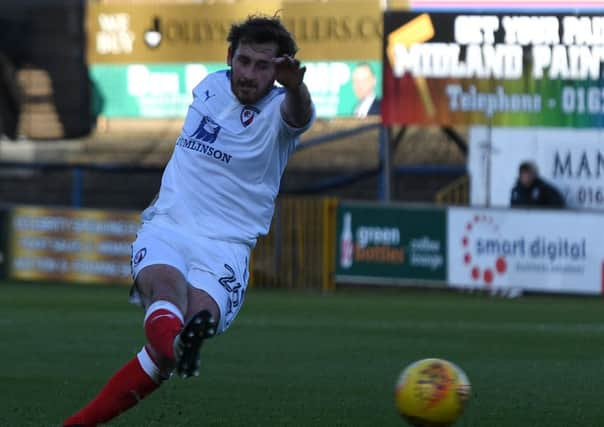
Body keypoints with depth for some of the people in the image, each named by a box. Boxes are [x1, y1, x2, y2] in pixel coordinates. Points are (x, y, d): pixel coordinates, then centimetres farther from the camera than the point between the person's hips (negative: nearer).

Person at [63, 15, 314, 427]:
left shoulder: (279, 110, -2)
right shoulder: (209, 87, 13)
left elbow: (298, 114, -28)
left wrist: (295, 87, -51)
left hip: (226, 246, -3)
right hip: (166, 227, 3)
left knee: (197, 321, -29)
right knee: (167, 285, -33)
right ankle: (173, 346, -71)